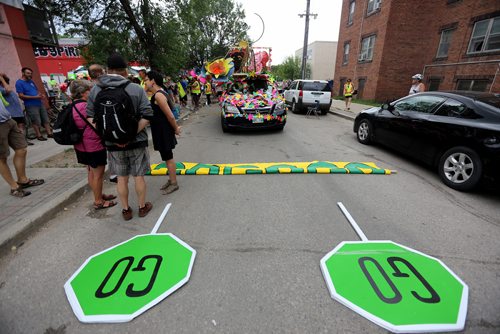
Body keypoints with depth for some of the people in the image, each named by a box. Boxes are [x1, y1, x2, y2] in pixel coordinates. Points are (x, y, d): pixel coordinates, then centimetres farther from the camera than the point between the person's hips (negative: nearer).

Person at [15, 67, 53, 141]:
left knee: (45, 119, 7)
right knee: (37, 121, -4)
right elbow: (21, 96, -13)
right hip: (31, 105, -7)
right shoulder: (19, 83, -6)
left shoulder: (31, 81, 15)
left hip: (39, 103, 7)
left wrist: (40, 95, 0)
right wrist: (35, 97, -18)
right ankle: (39, 135, 8)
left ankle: (49, 133, 13)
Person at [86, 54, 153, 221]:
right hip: (136, 141, -2)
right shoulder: (136, 89, -8)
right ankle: (142, 207, 27)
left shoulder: (95, 90, 1)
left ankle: (126, 210, 28)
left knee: (121, 178, 15)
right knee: (138, 176, 12)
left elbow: (90, 117, -2)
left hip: (113, 144, 2)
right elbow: (147, 116, -16)